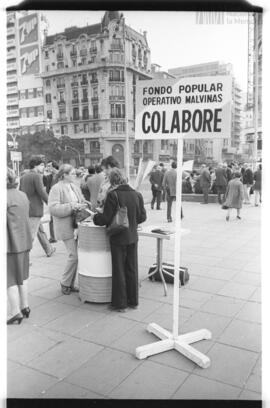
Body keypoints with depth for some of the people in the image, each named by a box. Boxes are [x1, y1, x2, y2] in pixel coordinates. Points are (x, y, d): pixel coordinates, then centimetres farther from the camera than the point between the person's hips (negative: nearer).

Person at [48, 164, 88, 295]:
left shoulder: (74, 187, 14)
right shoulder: (56, 188, -9)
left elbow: (82, 202, 24)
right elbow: (53, 208, -17)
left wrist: (83, 206, 1)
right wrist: (71, 206, -22)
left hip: (76, 225, 7)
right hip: (66, 227, -7)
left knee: (75, 255, 8)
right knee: (74, 256, -8)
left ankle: (70, 283, 22)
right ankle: (65, 283, 12)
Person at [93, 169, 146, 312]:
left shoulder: (113, 195, -17)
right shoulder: (137, 195, -1)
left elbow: (106, 218, -16)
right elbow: (142, 217, 4)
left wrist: (95, 217, 3)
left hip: (118, 238, -5)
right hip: (133, 237, 5)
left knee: (119, 271, 7)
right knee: (132, 270, 16)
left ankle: (120, 304, 17)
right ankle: (133, 301, 27)